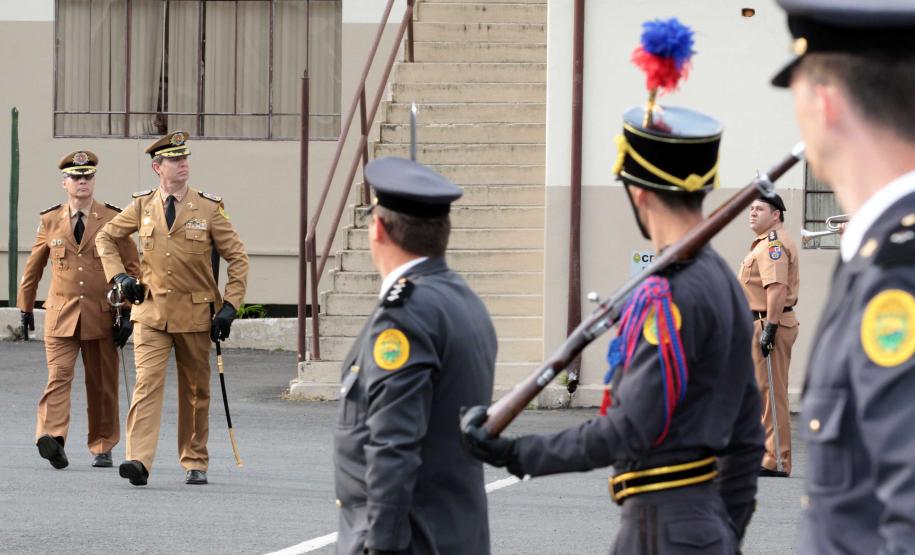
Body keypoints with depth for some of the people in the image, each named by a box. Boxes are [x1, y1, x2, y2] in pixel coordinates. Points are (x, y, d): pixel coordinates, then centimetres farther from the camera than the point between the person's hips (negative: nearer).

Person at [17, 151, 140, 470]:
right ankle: (51, 438, -29)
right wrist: (26, 306, 22)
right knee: (58, 376, -16)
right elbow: (33, 267, 19)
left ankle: (102, 447, 17)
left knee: (102, 384, 6)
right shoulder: (50, 222, 7)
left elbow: (132, 269, 4)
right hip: (60, 315, 0)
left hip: (102, 317, 0)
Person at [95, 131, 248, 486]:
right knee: (147, 383, -14)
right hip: (151, 312, 0)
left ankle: (195, 463, 23)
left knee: (195, 391, 9)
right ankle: (139, 461, -23)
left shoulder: (209, 209, -1)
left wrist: (230, 306, -6)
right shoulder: (142, 207, 3)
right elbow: (105, 237, 17)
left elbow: (237, 257, 2)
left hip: (195, 315, 0)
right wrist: (119, 276, 3)